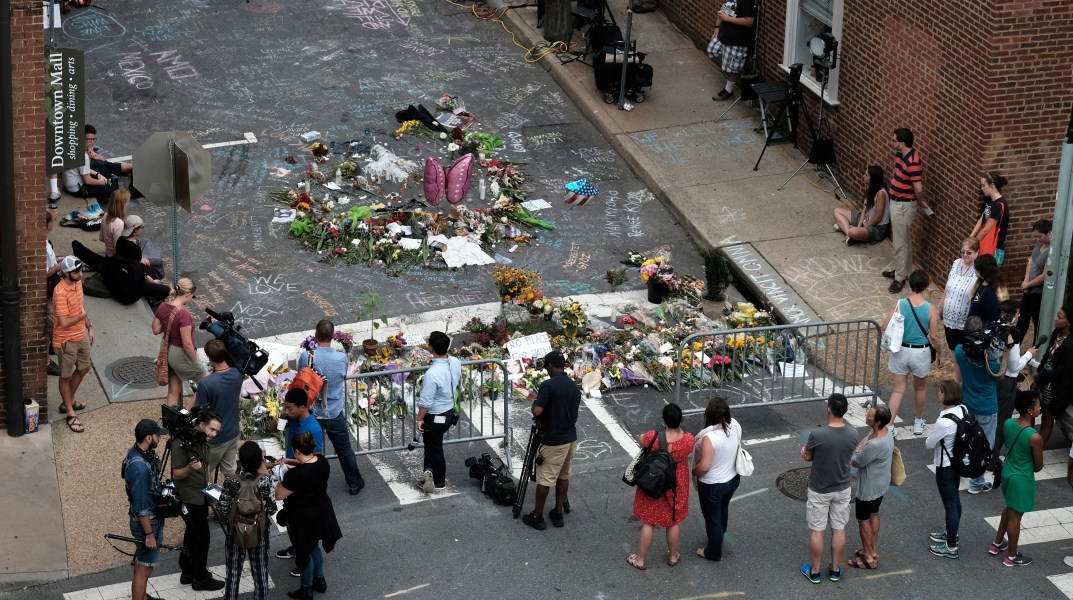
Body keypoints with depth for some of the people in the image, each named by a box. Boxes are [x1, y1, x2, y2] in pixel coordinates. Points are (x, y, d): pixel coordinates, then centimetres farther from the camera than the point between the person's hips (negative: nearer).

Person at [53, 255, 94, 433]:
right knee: (66, 377, 8)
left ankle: (68, 402, 42)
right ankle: (71, 414, 20)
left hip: (81, 336, 9)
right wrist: (82, 316, -16)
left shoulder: (77, 283, -2)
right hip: (66, 341, -9)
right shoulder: (61, 292, -29)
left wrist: (89, 327, 12)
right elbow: (64, 322, -30)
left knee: (83, 369, 23)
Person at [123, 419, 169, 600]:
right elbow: (141, 506, -26)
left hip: (150, 517, 10)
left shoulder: (135, 452, -2)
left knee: (143, 563, 25)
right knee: (144, 568, 1)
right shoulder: (140, 467, -32)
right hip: (147, 522, -10)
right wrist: (149, 534, -20)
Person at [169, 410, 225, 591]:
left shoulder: (203, 442, 6)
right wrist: (190, 468, -39)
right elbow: (176, 474, -21)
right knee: (202, 536, -5)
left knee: (193, 535, 15)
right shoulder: (180, 443, -21)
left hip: (200, 496, 9)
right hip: (189, 499, -9)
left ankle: (188, 574, 25)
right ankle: (200, 579, 4)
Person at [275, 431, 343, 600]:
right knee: (314, 546, 29)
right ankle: (320, 580, 44)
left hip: (303, 518, -7)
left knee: (305, 552, 14)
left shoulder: (296, 475, -33)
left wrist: (283, 477, -8)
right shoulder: (322, 460, -11)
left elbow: (278, 495, -22)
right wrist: (295, 466, 6)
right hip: (322, 511, 7)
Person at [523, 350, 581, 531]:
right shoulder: (575, 388, 4)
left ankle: (537, 517, 10)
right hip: (571, 438, 7)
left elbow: (537, 411, -26)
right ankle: (558, 514, 21)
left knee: (545, 479, 2)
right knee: (563, 477, 16)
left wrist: (534, 404, -4)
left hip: (552, 441, -7)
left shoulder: (548, 385, -19)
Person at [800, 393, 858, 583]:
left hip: (819, 490, -3)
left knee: (817, 531, 12)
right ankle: (835, 570, 31)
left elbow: (807, 456, -10)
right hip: (842, 488, 3)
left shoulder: (817, 435, -27)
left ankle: (814, 571, 25)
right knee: (839, 529, 17)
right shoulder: (853, 434, -13)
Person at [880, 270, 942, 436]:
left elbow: (885, 328, -12)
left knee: (898, 390, 11)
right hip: (921, 353, -1)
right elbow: (934, 337, -12)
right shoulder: (931, 309, -16)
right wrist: (939, 354, 4)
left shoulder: (899, 305, -13)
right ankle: (918, 422, 40)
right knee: (920, 388, 23)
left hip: (900, 351, 1)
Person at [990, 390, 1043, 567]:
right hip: (1022, 479, -7)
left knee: (1010, 509, 29)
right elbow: (1038, 466, -13)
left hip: (1007, 472, 7)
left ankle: (997, 544, 45)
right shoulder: (1035, 438, -29)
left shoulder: (1007, 423, -10)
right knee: (1015, 517, 12)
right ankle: (1012, 557, 30)